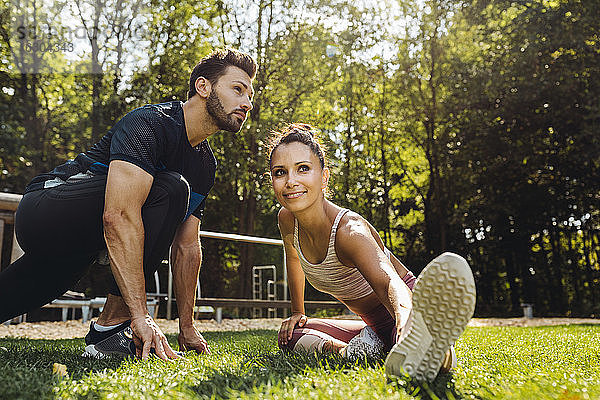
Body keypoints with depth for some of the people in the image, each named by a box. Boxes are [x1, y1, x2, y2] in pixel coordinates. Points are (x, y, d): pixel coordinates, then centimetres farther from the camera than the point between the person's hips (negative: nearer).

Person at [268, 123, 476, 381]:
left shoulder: (349, 231, -29)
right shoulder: (287, 220, -8)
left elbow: (387, 281, -48)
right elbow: (294, 260, 15)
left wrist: (405, 320, -69)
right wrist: (297, 312, 22)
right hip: (374, 328, 8)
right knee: (289, 336, -4)